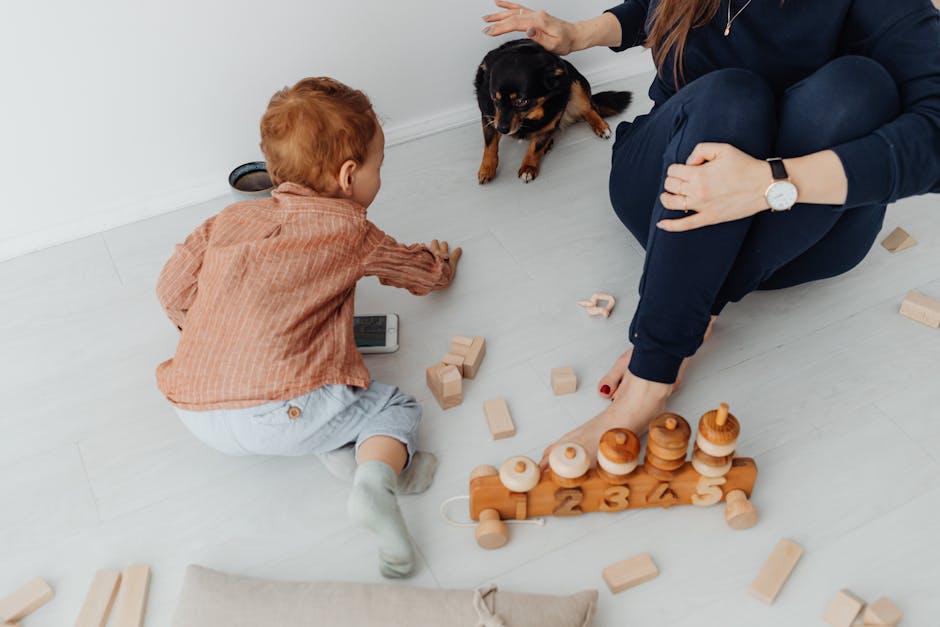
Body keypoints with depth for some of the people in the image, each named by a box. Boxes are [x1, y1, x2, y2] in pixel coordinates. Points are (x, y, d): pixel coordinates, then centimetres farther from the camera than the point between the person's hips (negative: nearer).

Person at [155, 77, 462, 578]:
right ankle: (376, 478, -16)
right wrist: (441, 268, 46)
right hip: (277, 414, -5)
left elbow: (172, 288, 15)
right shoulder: (349, 230, 6)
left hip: (194, 413, 6)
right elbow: (418, 270, 22)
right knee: (395, 408, 12)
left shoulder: (231, 218, 17)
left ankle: (336, 448, 9)